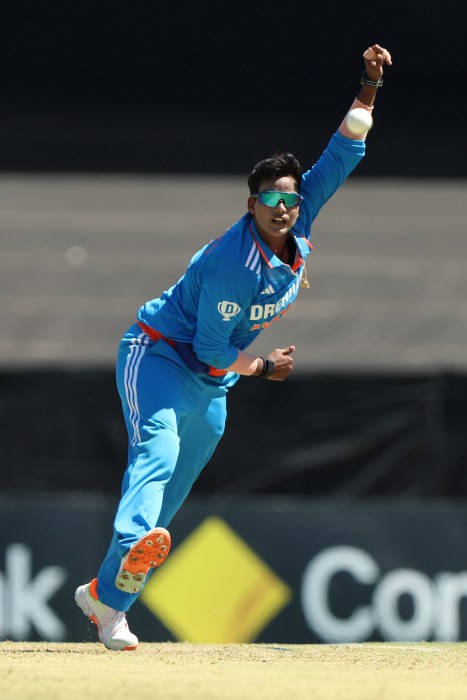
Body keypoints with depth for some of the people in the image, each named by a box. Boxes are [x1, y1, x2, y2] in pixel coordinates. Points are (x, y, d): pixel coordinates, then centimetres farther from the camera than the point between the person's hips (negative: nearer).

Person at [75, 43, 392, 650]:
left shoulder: (301, 220, -6)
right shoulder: (237, 263, -28)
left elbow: (341, 156, -4)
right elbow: (212, 349, -23)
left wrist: (370, 88, -15)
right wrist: (263, 368, -6)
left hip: (212, 383, 8)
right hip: (159, 354, -8)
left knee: (175, 487, 5)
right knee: (157, 449, -34)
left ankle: (106, 596, 10)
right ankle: (134, 546, -62)